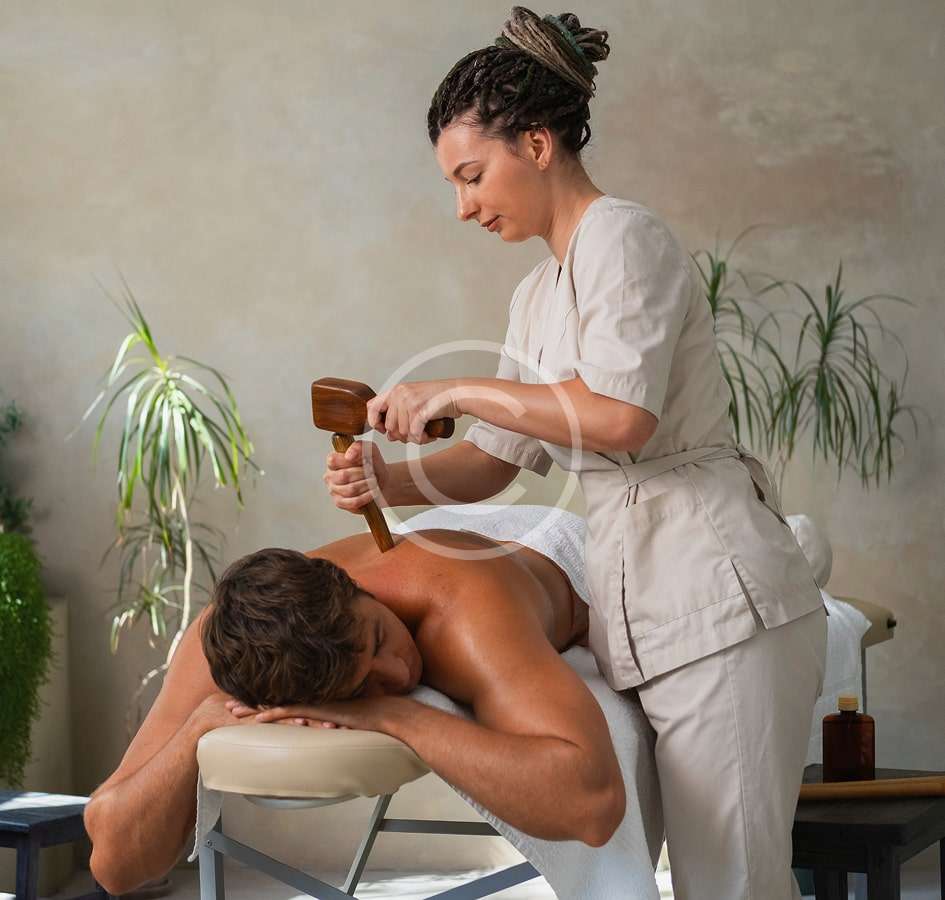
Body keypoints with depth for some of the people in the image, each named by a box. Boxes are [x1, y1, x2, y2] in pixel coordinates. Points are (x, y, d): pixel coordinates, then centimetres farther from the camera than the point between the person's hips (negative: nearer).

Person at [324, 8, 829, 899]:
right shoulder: (536, 296, 21)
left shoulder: (626, 237, -7)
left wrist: (454, 391, -12)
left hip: (715, 597, -9)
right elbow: (494, 459, 20)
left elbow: (621, 415, -21)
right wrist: (389, 480, 2)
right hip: (642, 606, 9)